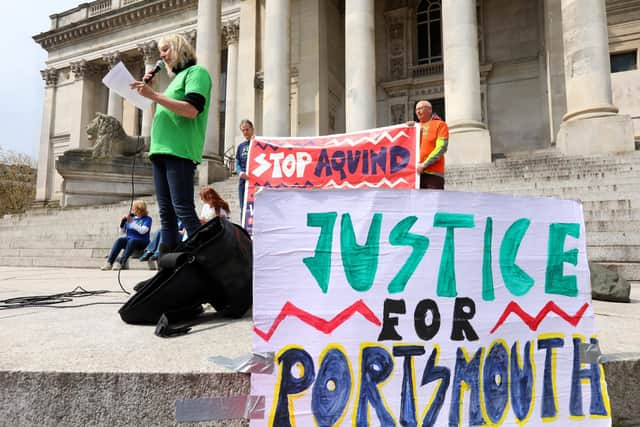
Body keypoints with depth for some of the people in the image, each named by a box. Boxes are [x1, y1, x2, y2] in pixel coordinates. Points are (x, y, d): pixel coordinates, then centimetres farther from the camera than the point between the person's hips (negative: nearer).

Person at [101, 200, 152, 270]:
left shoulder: (147, 219, 1)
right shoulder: (131, 217, 14)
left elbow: (142, 231, -17)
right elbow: (122, 231, 18)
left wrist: (132, 222, -19)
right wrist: (122, 222, 0)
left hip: (142, 242, -4)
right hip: (128, 239, 4)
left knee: (132, 241, -36)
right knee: (119, 240, -26)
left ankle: (121, 263, -43)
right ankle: (109, 263, -34)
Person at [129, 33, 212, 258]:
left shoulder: (196, 72, 2)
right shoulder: (176, 78, 28)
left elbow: (191, 110, -15)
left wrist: (154, 95, -15)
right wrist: (147, 87, 19)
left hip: (180, 151, -9)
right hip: (161, 151, 9)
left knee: (183, 210, -14)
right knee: (166, 213, 5)